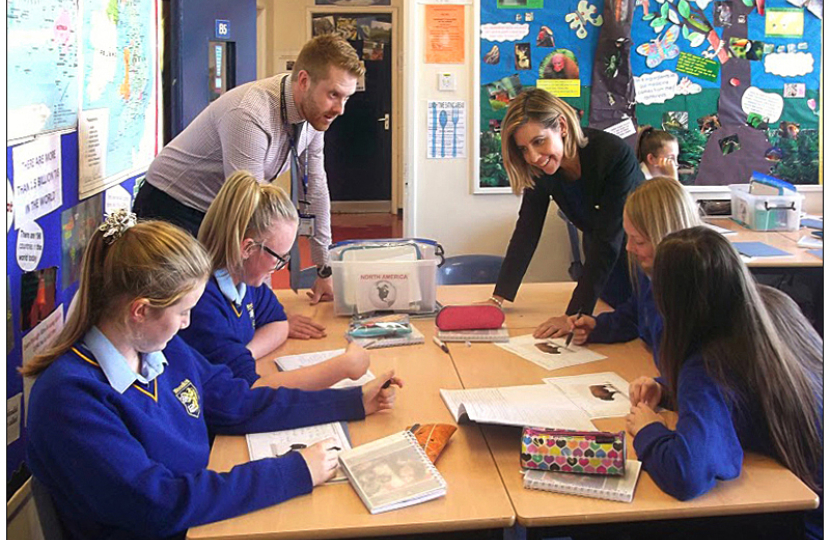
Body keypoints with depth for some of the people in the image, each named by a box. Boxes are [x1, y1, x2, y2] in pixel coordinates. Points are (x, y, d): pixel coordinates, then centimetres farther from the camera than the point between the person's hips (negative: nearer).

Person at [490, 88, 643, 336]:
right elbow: (526, 232, -13)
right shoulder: (539, 169, -17)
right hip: (600, 264, 5)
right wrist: (498, 298, -20)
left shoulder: (615, 155, -34)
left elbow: (608, 241, -35)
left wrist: (575, 314, -40)